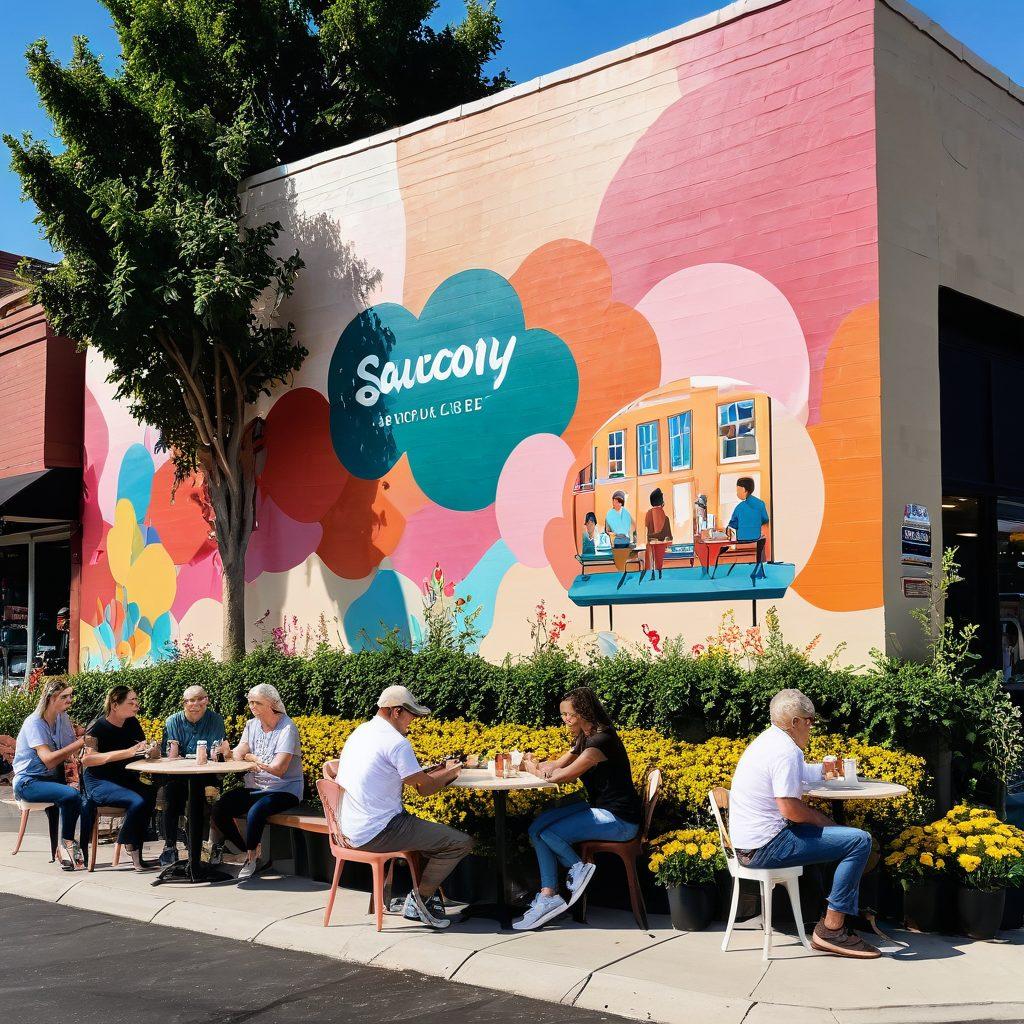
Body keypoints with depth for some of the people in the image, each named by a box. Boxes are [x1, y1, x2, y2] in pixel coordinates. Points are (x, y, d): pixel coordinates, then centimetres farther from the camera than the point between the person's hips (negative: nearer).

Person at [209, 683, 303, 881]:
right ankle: (252, 851, 5)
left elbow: (278, 769, -19)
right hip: (255, 788, 7)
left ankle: (251, 857, -9)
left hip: (284, 790, -7)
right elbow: (238, 755, -1)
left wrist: (252, 758, -5)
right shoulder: (252, 725, 10)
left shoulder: (287, 728, -12)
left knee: (255, 811, -34)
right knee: (219, 809, -13)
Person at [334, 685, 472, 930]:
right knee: (462, 842, -7)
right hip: (378, 833, -10)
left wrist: (436, 770, 17)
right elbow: (424, 788, -11)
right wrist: (449, 773, 8)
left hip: (349, 831, 10)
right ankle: (420, 897, 8)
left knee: (426, 831, 31)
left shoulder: (359, 732, 13)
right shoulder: (397, 743, -16)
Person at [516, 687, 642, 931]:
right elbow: (557, 765, 13)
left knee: (548, 833, -20)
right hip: (598, 808, 10)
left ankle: (578, 869, 6)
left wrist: (536, 770, -5)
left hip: (619, 820, -10)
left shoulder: (601, 741, -21)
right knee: (537, 828, -5)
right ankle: (548, 896, -9)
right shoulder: (583, 739, 12)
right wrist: (533, 763, -9)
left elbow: (562, 776, -23)